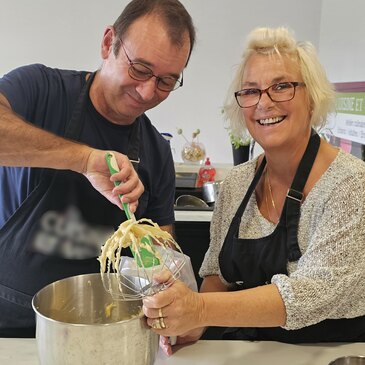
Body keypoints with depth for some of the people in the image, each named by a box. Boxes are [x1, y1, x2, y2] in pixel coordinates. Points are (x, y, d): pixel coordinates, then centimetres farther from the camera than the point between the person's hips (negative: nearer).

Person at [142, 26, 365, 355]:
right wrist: (193, 322, -12)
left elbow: (314, 291, -26)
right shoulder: (237, 183, -1)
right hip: (245, 352, 4)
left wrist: (202, 309, -37)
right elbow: (219, 273, 7)